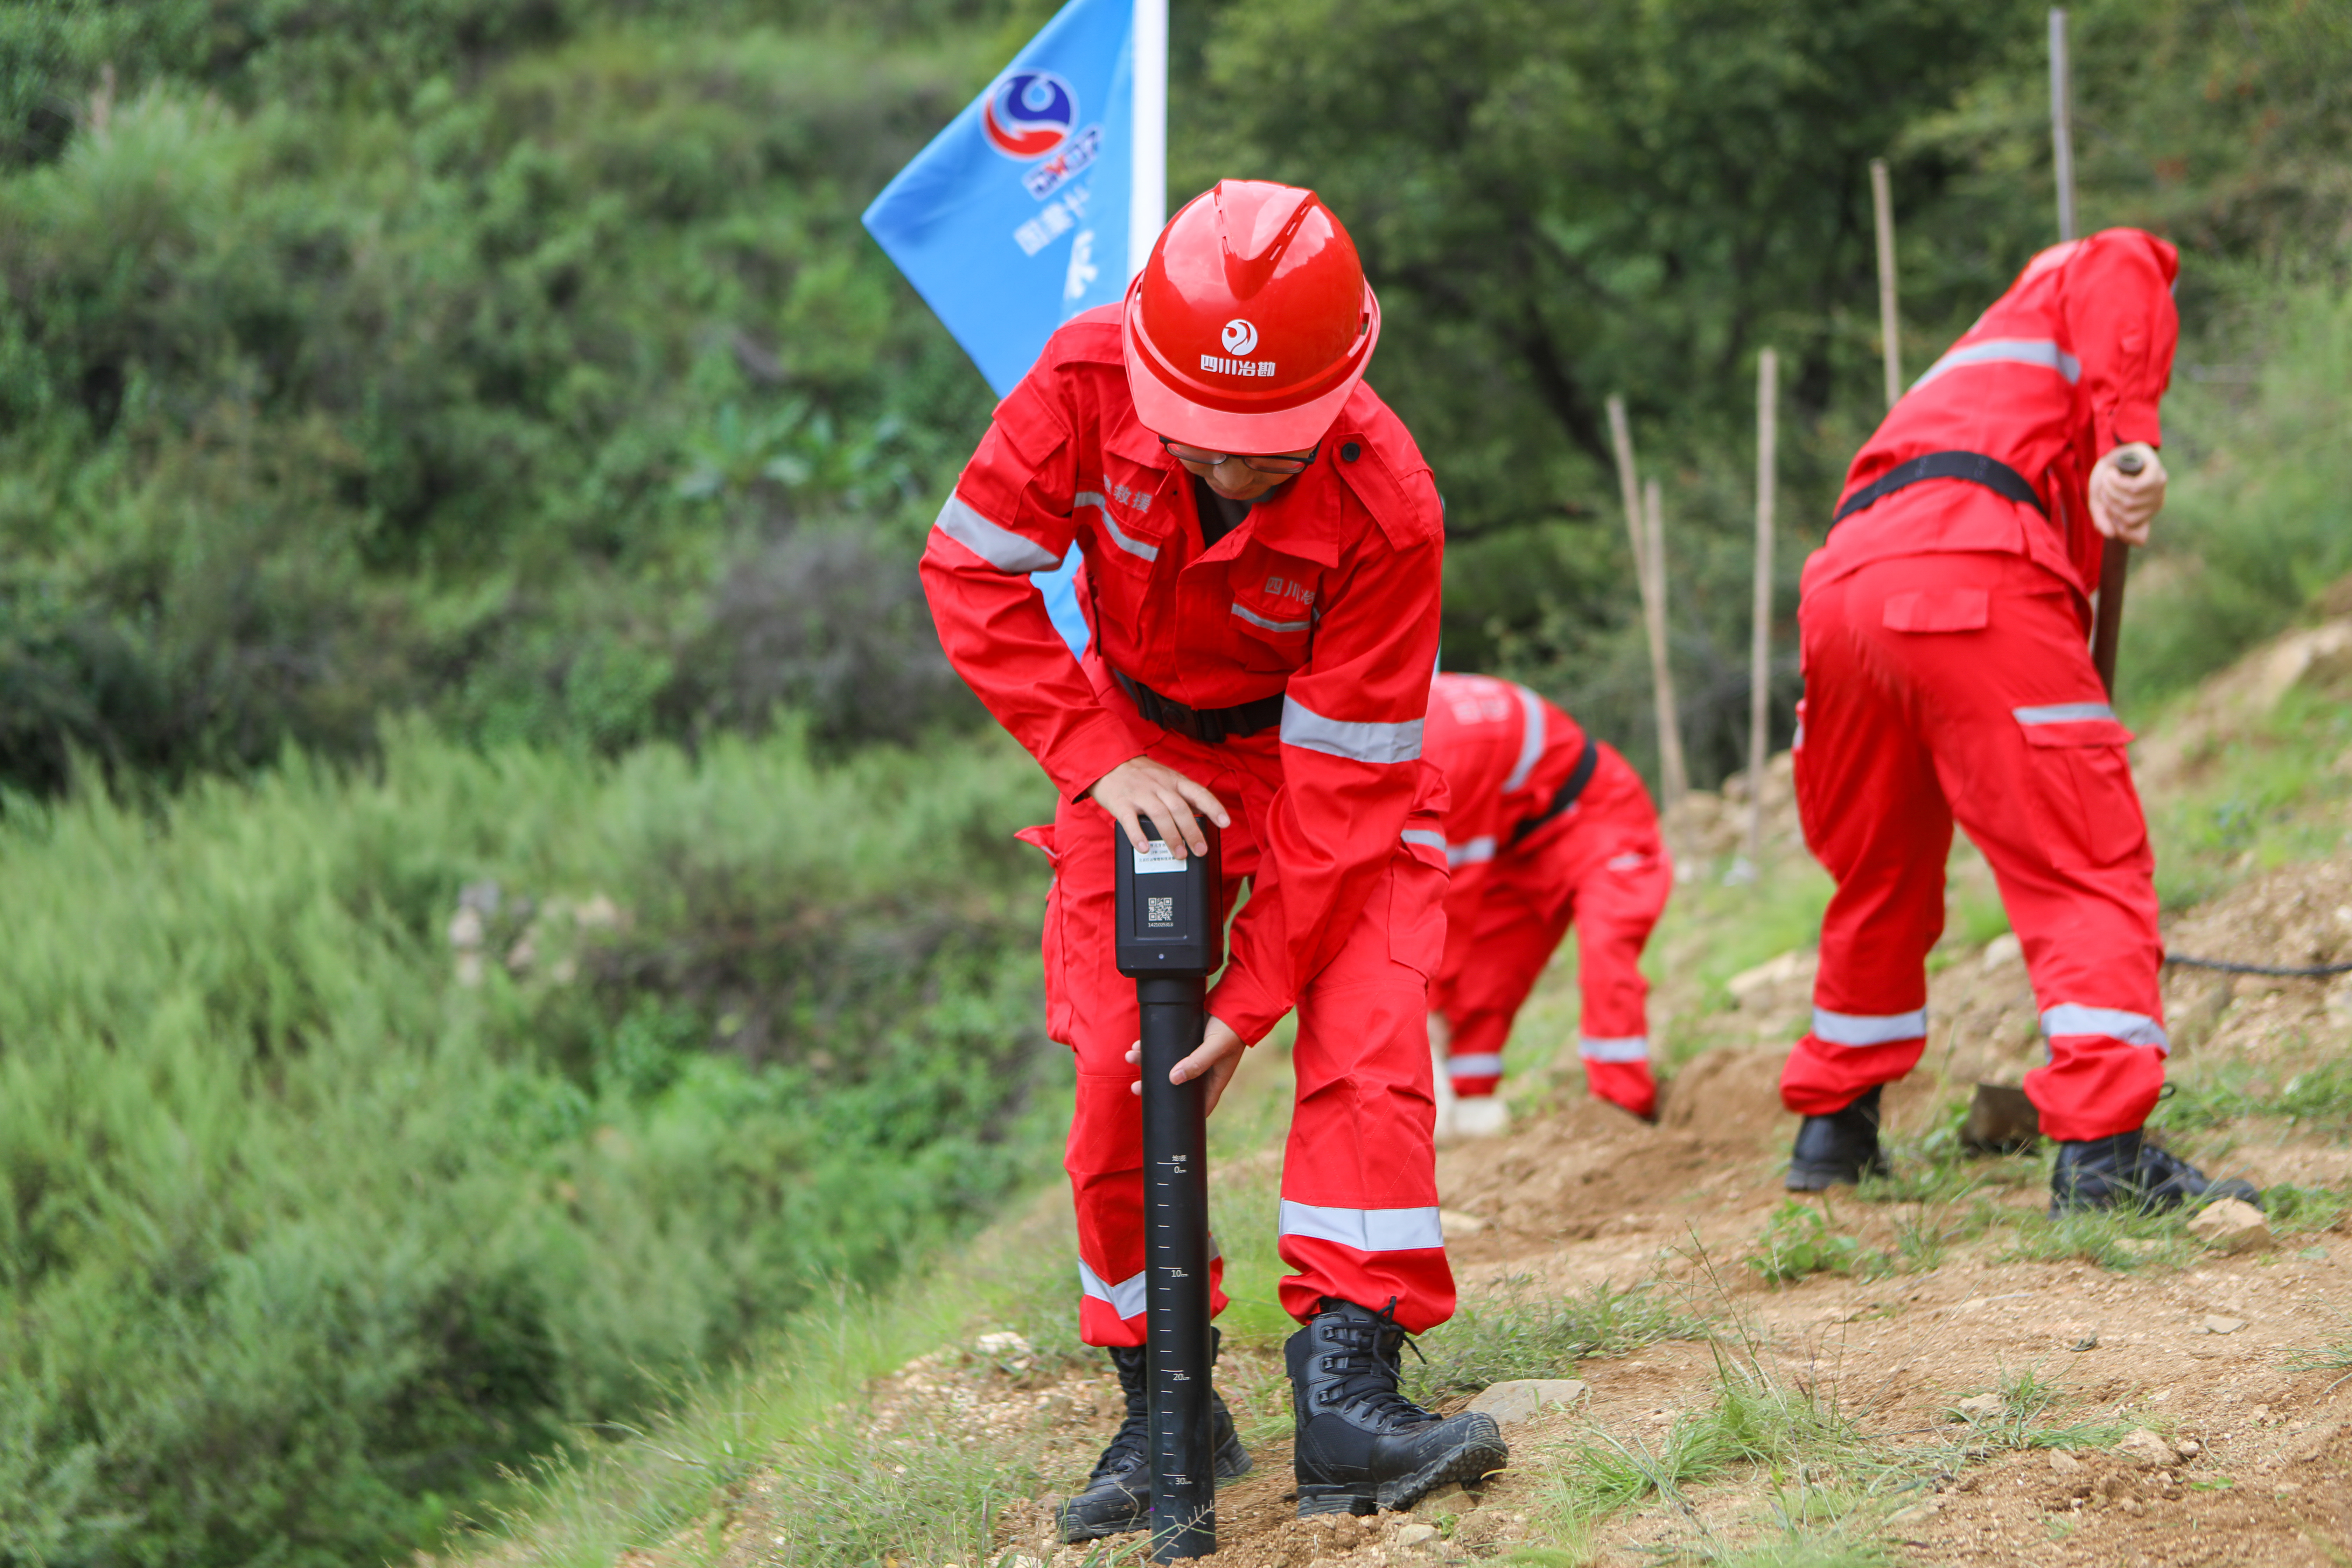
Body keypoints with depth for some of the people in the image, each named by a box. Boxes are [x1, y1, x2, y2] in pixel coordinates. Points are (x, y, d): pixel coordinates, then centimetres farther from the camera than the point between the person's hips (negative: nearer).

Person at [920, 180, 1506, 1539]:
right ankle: (1164, 1412, 6)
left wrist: (1256, 995, -28)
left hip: (1336, 763, -2)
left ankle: (1346, 1394, -23)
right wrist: (1101, 759, -26)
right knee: (1117, 1071, -6)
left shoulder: (1385, 507, -34)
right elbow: (971, 571, -17)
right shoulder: (1086, 382, -28)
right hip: (1141, 748, 2)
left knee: (1365, 1041, -21)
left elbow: (1340, 777, -28)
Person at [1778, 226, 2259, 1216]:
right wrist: (2129, 439, -16)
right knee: (2089, 866, -5)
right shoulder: (2080, 282, 23)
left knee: (1881, 883, 25)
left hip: (1841, 587, 8)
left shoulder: (1967, 371, 42)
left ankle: (1831, 1129, 35)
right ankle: (2101, 1150, -17)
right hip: (1970, 573, -8)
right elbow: (2121, 266, -4)